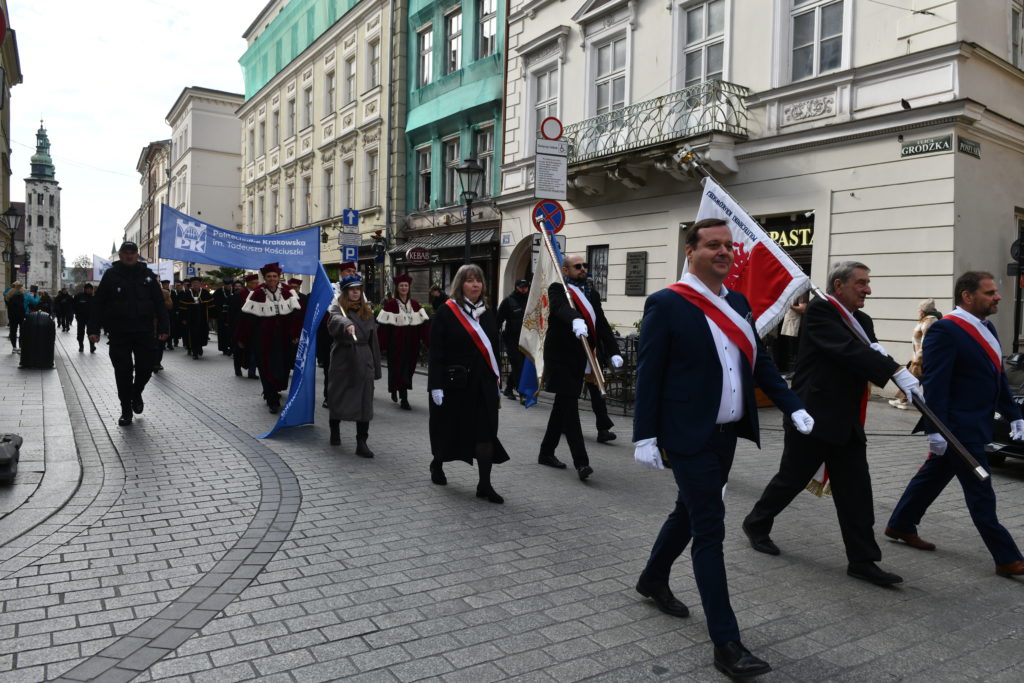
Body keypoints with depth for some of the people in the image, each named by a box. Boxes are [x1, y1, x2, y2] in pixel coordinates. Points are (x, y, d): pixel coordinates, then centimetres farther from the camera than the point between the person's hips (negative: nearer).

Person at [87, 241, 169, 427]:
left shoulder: (147, 275, 7)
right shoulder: (111, 275, 3)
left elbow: (159, 303, 6)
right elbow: (98, 304, 2)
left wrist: (163, 327, -1)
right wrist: (93, 329, -4)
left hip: (143, 331, 1)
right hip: (119, 333, -1)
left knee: (145, 367, 2)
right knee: (123, 371, 2)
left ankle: (136, 393, 33)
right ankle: (126, 410, 13)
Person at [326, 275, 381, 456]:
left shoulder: (367, 311, 12)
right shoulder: (337, 308, 0)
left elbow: (373, 338, 11)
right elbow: (336, 320, -26)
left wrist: (375, 364, 8)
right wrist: (347, 324, -49)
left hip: (363, 360, 2)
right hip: (343, 358, -2)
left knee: (364, 402, -5)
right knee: (338, 396, 9)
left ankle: (361, 443, -4)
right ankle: (335, 430, 35)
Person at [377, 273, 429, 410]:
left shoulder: (414, 304, 8)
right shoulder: (391, 304, -6)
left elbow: (423, 322, 6)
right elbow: (384, 326, -9)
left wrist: (427, 340, -4)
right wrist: (383, 345, -13)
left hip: (411, 344, 5)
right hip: (396, 344, -5)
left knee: (408, 369, 12)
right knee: (399, 369, -4)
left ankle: (395, 390, 35)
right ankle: (404, 400, 1)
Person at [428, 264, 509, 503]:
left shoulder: (488, 314, 9)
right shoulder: (445, 313, -7)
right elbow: (436, 353, -10)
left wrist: (497, 382, 13)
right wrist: (436, 386, -14)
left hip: (483, 384, 4)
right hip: (454, 382, -4)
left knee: (486, 432, -1)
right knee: (449, 427, 11)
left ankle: (485, 484, 4)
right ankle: (437, 465, 38)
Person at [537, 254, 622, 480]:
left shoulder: (592, 295, 15)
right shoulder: (558, 289, -4)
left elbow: (603, 325, 8)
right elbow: (562, 308, -27)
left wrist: (613, 352, -5)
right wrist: (575, 320, -49)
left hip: (579, 361, 7)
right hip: (560, 358, -7)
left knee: (563, 406, 15)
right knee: (570, 406, -11)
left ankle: (546, 452, 28)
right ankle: (581, 462, -12)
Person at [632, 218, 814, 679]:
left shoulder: (737, 303, 10)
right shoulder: (666, 304, -12)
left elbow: (759, 361, 13)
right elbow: (648, 375, -13)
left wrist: (793, 406, 3)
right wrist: (645, 437, -15)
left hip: (726, 433, 8)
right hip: (689, 437, -7)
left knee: (690, 512, 21)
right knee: (710, 531, -4)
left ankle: (653, 579, 44)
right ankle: (726, 644, 5)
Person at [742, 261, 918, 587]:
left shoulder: (862, 321, 13)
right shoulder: (820, 311, -13)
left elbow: (868, 356, 2)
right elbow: (848, 350, -27)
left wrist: (878, 354, -21)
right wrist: (896, 371, -33)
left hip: (847, 423, 8)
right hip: (813, 417, -7)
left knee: (856, 490, 6)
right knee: (792, 479, 8)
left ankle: (862, 560, 13)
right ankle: (756, 523, 30)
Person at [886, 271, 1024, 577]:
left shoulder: (987, 328, 11)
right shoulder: (945, 331, -18)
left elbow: (998, 377, 17)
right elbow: (935, 384, -21)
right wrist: (936, 430, -24)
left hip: (975, 426, 9)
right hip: (958, 428, -9)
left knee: (933, 476, 18)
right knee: (981, 494, -1)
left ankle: (900, 525, 31)